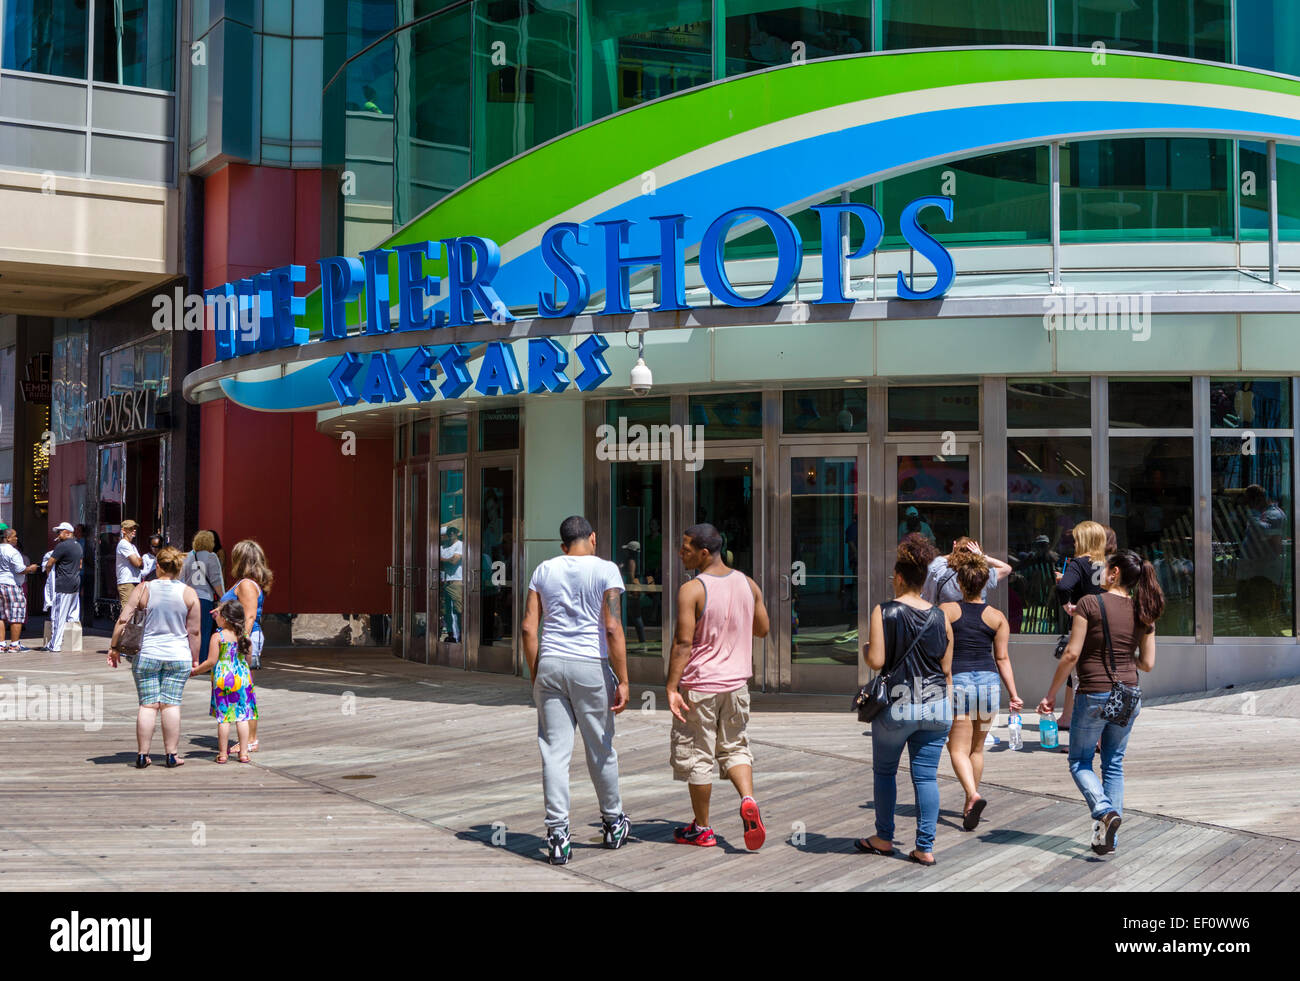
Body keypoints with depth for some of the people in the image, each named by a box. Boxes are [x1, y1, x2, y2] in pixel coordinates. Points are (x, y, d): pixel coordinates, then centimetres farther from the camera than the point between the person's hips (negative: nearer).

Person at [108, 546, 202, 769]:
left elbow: (123, 620, -5)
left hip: (147, 656, 0)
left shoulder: (143, 589, -3)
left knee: (148, 704, 4)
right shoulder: (189, 594, -2)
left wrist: (114, 647, 6)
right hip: (178, 656, 0)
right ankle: (171, 755, 5)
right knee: (171, 704, 3)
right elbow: (194, 631, 0)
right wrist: (195, 659, 9)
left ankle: (142, 755, 6)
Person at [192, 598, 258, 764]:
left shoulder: (217, 637, -8)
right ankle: (243, 753, 7)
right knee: (242, 716, 6)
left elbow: (211, 662, -9)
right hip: (243, 677, 3)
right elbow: (248, 660, 10)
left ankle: (223, 753, 8)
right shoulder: (245, 637, 4)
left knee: (223, 718, 3)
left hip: (223, 679, -3)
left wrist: (195, 670, 5)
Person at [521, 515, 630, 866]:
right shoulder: (605, 570, -3)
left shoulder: (544, 571, 8)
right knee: (600, 749, 12)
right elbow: (612, 628, -11)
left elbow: (529, 627, 5)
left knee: (555, 750, 3)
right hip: (591, 666, -2)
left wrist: (535, 675, 13)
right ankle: (613, 824, 28)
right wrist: (623, 681, -9)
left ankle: (557, 833, -1)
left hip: (550, 665, 2)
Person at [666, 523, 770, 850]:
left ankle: (701, 829, 15)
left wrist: (671, 688, -18)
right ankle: (748, 800, -8)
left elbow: (683, 642, -20)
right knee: (735, 748, 17)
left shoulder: (691, 590, -15)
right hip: (736, 682, 6)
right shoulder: (747, 584, 3)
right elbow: (762, 629, 13)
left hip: (699, 686, -5)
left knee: (696, 756, 6)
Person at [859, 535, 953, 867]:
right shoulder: (940, 617, 4)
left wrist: (865, 649, 9)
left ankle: (884, 838, 23)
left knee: (884, 771, 15)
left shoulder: (883, 612, -8)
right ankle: (925, 848, 5)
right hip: (936, 706, 3)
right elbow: (947, 669, 7)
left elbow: (876, 661, -13)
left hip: (896, 706, -3)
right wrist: (946, 708, 18)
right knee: (926, 776, 5)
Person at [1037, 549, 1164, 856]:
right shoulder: (1143, 613, 4)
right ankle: (1109, 837, 12)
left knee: (1079, 762, 11)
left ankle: (1104, 811, -14)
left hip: (1094, 695, -5)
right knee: (1114, 764, 15)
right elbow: (1148, 663, 6)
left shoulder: (1090, 604, -11)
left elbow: (1072, 654, -13)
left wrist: (1051, 693, -4)